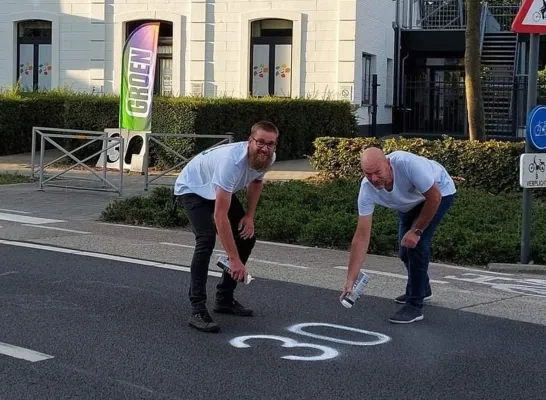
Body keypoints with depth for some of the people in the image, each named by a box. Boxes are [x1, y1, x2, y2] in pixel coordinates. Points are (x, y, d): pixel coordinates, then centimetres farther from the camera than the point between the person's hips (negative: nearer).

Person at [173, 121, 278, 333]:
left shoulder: (268, 159, -18)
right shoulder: (231, 161, -42)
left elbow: (256, 180, 9)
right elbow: (220, 215, -43)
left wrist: (250, 215, -2)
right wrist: (234, 259, -44)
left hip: (220, 191, 8)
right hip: (193, 189, -8)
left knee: (247, 238, 2)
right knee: (206, 240, -28)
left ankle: (224, 298, 15)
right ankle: (197, 310, -25)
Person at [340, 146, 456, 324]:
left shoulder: (407, 163, -42)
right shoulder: (367, 190, -27)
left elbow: (434, 197, -29)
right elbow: (362, 236, -25)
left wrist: (417, 230, -22)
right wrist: (350, 280, -27)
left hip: (439, 192, -5)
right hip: (410, 202, 5)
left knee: (417, 244, -18)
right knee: (406, 249, 8)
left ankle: (414, 306, -7)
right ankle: (421, 289, 38)